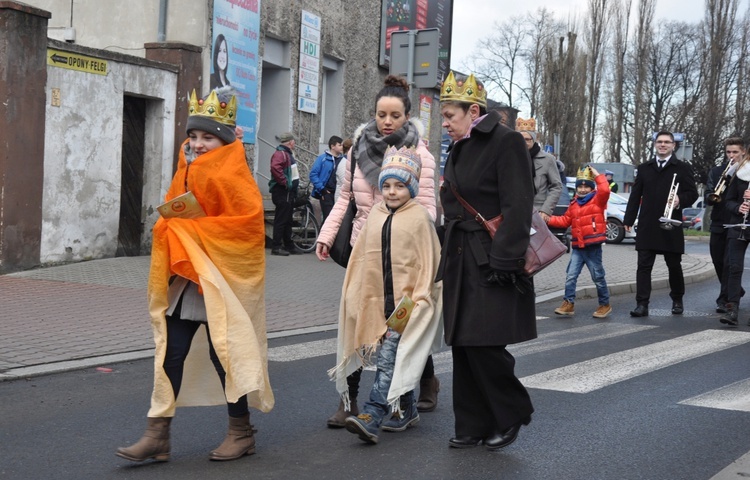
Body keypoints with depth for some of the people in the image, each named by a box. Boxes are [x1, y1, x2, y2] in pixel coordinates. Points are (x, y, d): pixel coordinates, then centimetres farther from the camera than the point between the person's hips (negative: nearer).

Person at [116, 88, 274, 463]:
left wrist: (193, 230, -19)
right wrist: (171, 230, -3)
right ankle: (158, 435, 7)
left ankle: (242, 432, 17)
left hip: (219, 280, -6)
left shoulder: (232, 176, -10)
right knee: (170, 354, 3)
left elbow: (247, 224, -19)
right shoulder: (185, 173, 11)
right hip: (184, 278, 7)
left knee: (224, 353, 2)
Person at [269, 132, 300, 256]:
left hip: (289, 192, 10)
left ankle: (289, 246, 22)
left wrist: (294, 185, 14)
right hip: (282, 192, -10)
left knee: (287, 220, 15)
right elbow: (275, 167, -32)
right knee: (281, 220, -8)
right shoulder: (280, 153, -14)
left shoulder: (287, 154, 18)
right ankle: (276, 247, -6)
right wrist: (285, 182, -25)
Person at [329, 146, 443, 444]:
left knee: (389, 358, -12)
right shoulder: (375, 216, 10)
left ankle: (372, 416, -17)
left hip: (408, 301, -6)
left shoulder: (420, 218, -5)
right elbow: (363, 258, 14)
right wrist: (356, 295, 12)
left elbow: (428, 262, -4)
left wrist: (419, 298, -9)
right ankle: (406, 411, 25)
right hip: (381, 300, 6)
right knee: (397, 361, 13)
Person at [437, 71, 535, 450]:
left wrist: (503, 262, -21)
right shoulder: (459, 151, 17)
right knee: (463, 347, 8)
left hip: (491, 266, -8)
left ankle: (512, 416, 12)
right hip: (461, 264, 8)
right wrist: (445, 258, 16)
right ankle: (473, 426, 18)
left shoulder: (506, 142, -9)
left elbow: (518, 208, -16)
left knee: (484, 345, -9)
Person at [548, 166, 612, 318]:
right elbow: (565, 221, 16)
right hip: (577, 248, 5)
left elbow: (605, 190, -23)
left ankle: (605, 305, 16)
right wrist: (549, 219, 4)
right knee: (570, 277, 0)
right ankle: (569, 303, 5)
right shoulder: (574, 204, 14)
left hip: (593, 247, -5)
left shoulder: (597, 200, -3)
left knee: (598, 277, 4)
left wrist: (597, 175, -15)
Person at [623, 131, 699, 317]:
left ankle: (677, 300, 28)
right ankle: (642, 304, -5)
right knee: (643, 265, -4)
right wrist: (628, 219, 6)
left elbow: (693, 193, 1)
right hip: (647, 227, 2)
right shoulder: (644, 168, 12)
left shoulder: (682, 168, 3)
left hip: (671, 227, -2)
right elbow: (635, 195, 11)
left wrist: (680, 200, -20)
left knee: (674, 265, 9)